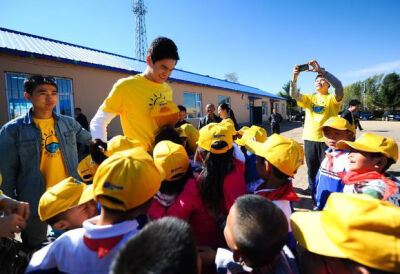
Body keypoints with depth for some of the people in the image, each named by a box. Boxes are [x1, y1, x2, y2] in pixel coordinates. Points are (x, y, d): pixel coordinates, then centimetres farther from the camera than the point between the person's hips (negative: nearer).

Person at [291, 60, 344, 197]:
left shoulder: (333, 98, 1)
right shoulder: (309, 98, 12)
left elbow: (339, 86, -20)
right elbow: (294, 94, -5)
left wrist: (321, 70, -29)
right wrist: (294, 77, -22)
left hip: (327, 139, -3)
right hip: (310, 138, 3)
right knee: (312, 167, 14)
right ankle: (312, 190, 30)